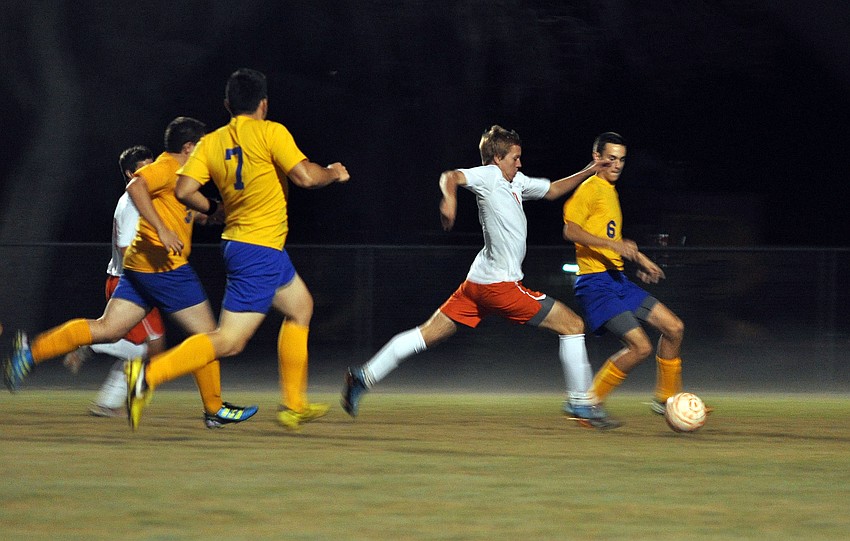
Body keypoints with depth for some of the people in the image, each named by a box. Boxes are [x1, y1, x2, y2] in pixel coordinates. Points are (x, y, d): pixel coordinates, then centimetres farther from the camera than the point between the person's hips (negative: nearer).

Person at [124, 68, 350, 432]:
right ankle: (150, 374, -26)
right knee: (230, 340, -12)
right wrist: (333, 173, 5)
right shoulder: (270, 133, -10)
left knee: (301, 306, 26)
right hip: (260, 250, -8)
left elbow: (184, 190, -5)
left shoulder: (211, 142, 5)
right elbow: (305, 176, -15)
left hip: (237, 242, 8)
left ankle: (294, 405, 29)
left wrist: (215, 210, 14)